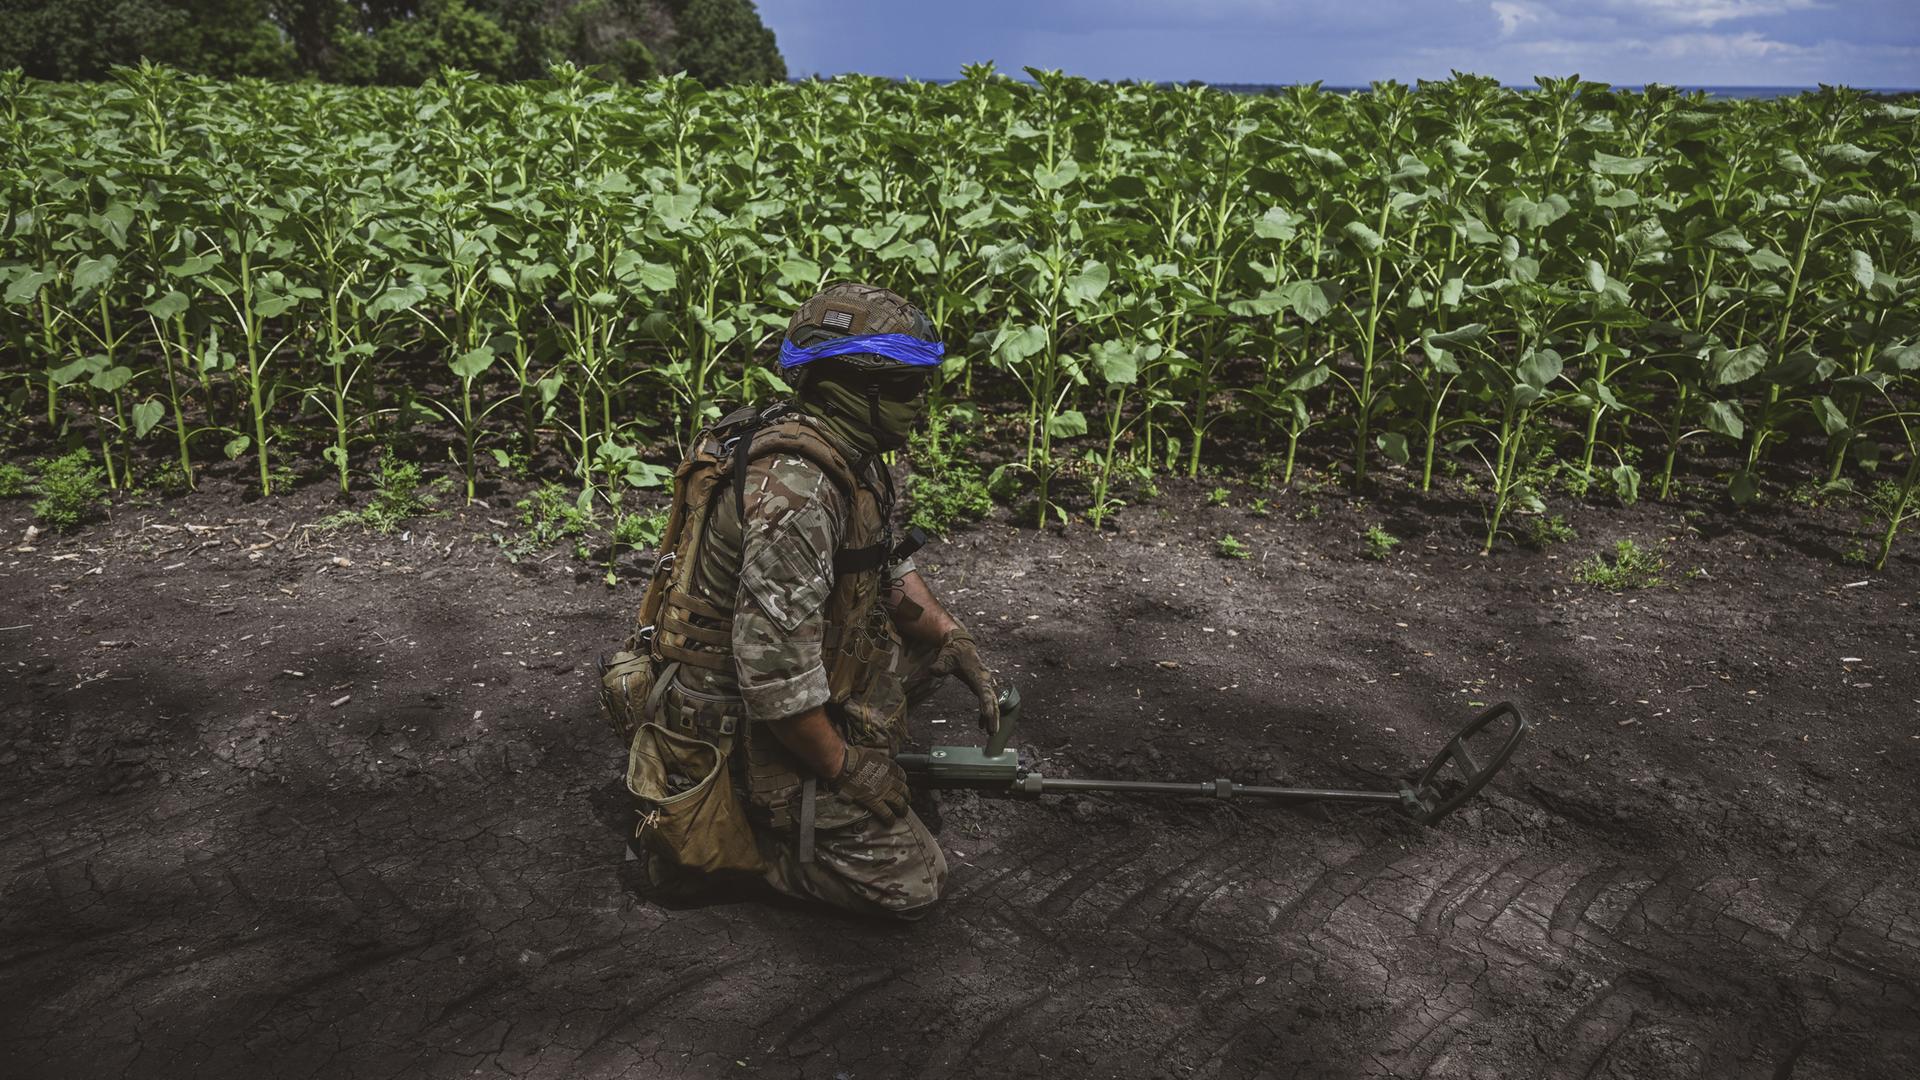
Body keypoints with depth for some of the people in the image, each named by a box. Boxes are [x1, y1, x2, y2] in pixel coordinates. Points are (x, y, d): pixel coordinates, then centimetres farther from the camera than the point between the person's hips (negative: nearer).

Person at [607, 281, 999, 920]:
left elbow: (887, 565, 16)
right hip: (740, 721, -10)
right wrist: (843, 767, -20)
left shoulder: (846, 454, 1)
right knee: (910, 883, -6)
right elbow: (774, 667, -32)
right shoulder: (795, 488, -31)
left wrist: (952, 640, 5)